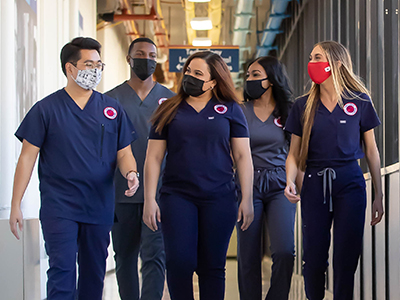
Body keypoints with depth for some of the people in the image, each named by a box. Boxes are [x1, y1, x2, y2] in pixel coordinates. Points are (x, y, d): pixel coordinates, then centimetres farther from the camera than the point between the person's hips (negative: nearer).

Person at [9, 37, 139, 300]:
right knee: (62, 270, -10)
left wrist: (131, 173, -14)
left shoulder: (112, 109, 7)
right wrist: (16, 205, -5)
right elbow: (28, 157, 0)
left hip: (100, 207, 3)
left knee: (94, 274, 10)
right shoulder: (46, 109, -1)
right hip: (59, 207, -3)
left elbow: (123, 152, 10)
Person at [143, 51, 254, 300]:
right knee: (179, 263, -9)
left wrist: (247, 199, -1)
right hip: (177, 197, 0)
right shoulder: (169, 111, 8)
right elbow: (154, 157, 8)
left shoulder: (230, 110, 6)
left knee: (213, 267, 4)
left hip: (219, 199, 0)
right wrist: (150, 200, 0)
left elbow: (243, 156, 6)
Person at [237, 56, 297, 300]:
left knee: (284, 252, -14)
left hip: (280, 186, 0)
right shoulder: (241, 112, 6)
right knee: (248, 256, 0)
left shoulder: (288, 111, 7)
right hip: (248, 184, 0)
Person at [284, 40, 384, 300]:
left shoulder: (360, 102, 2)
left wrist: (378, 196, 5)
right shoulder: (303, 106, 6)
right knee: (314, 256, 1)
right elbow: (294, 152, 7)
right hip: (315, 184, 2)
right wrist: (290, 181, -12)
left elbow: (372, 151, 6)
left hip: (350, 183, -1)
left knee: (347, 256, -2)